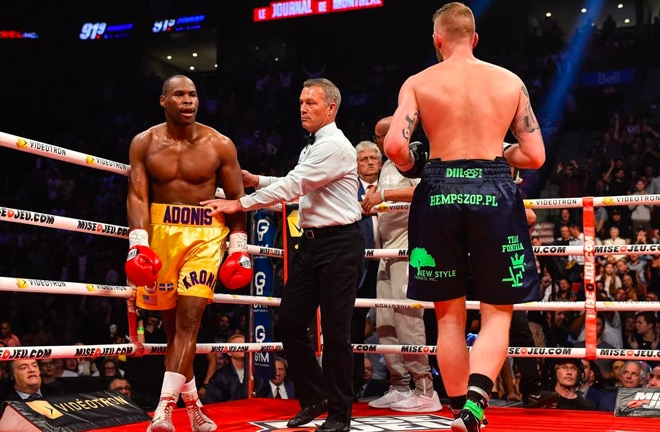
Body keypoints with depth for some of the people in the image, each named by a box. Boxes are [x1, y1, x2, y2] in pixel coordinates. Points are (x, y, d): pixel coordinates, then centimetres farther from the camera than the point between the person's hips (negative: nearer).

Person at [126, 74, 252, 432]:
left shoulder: (220, 145, -1)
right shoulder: (144, 143, 2)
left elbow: (236, 198, 4)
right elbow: (137, 196, -3)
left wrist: (239, 249, -2)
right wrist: (138, 244, -16)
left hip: (205, 235, -2)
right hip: (161, 231, 2)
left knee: (188, 320, -12)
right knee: (172, 323, 8)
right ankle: (192, 403, 21)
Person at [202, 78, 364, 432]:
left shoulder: (334, 146, -13)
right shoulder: (311, 147, 18)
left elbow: (292, 185, -20)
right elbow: (297, 188, 27)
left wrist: (240, 203, -19)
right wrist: (257, 181, 13)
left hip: (339, 243, -9)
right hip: (311, 242, 9)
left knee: (335, 331, -4)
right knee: (290, 323, 6)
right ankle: (314, 399, 21)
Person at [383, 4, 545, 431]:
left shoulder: (418, 83, 3)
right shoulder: (511, 82, 7)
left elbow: (394, 145, -10)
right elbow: (535, 155, 5)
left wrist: (412, 166, 11)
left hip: (439, 192, 1)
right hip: (494, 193, 0)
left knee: (450, 314, 14)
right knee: (497, 313, 8)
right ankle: (476, 395, -15)